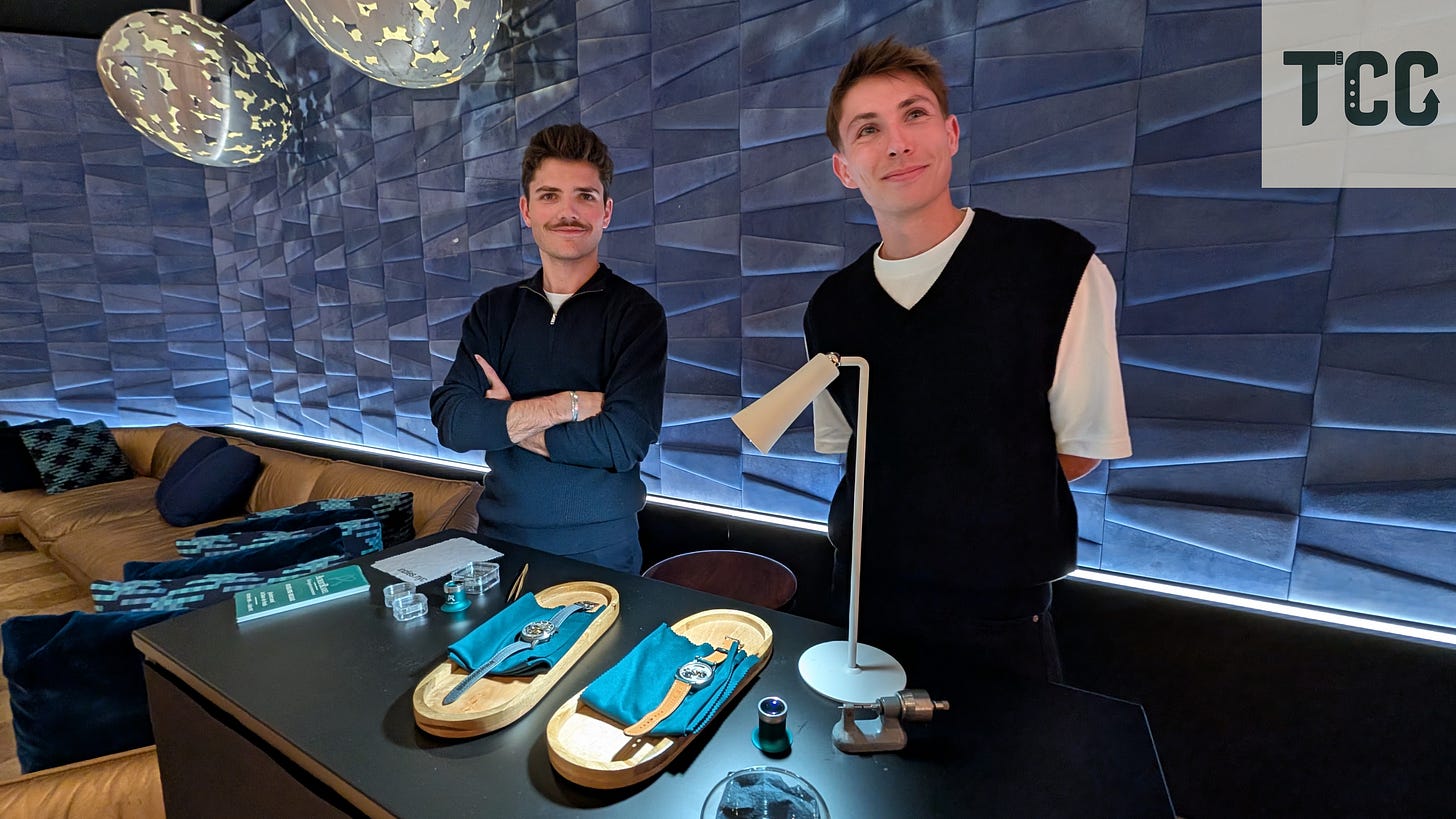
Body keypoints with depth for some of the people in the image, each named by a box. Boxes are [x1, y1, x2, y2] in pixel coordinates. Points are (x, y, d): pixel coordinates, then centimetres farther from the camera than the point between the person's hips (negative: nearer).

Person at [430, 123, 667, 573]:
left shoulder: (637, 312, -10)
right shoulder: (495, 309, 3)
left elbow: (623, 442, -21)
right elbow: (450, 421, -9)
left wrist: (503, 423, -11)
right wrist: (570, 404, -20)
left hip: (599, 550, -3)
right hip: (500, 538, 4)